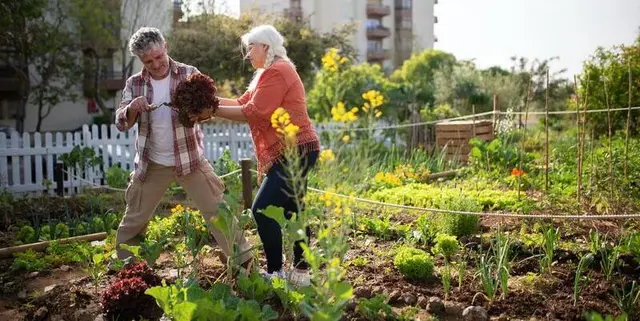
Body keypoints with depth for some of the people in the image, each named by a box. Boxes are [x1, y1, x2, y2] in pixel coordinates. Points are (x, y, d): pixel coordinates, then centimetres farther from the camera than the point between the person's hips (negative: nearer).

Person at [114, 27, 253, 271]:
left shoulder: (189, 74, -5)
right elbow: (121, 123, -1)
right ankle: (121, 265, 31)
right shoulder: (134, 84, 0)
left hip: (190, 159, -2)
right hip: (151, 164, 2)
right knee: (134, 218, 12)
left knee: (217, 210, 0)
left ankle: (243, 259, 9)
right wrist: (132, 108, -23)